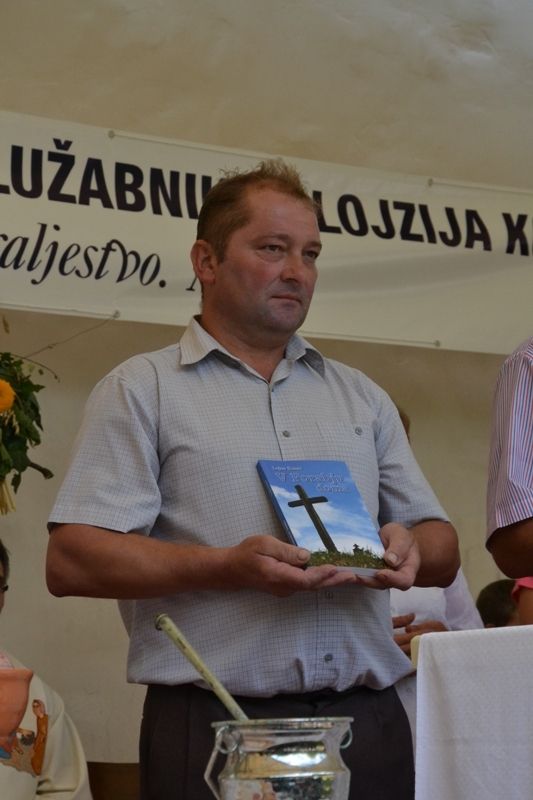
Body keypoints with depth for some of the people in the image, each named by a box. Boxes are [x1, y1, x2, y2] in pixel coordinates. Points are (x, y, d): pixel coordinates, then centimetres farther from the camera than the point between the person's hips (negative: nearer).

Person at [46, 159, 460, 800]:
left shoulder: (363, 398, 19)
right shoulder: (141, 391, 4)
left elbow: (442, 548, 19)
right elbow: (71, 560, -7)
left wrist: (411, 548, -6)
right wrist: (227, 568, -19)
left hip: (368, 722, 4)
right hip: (213, 728, -4)